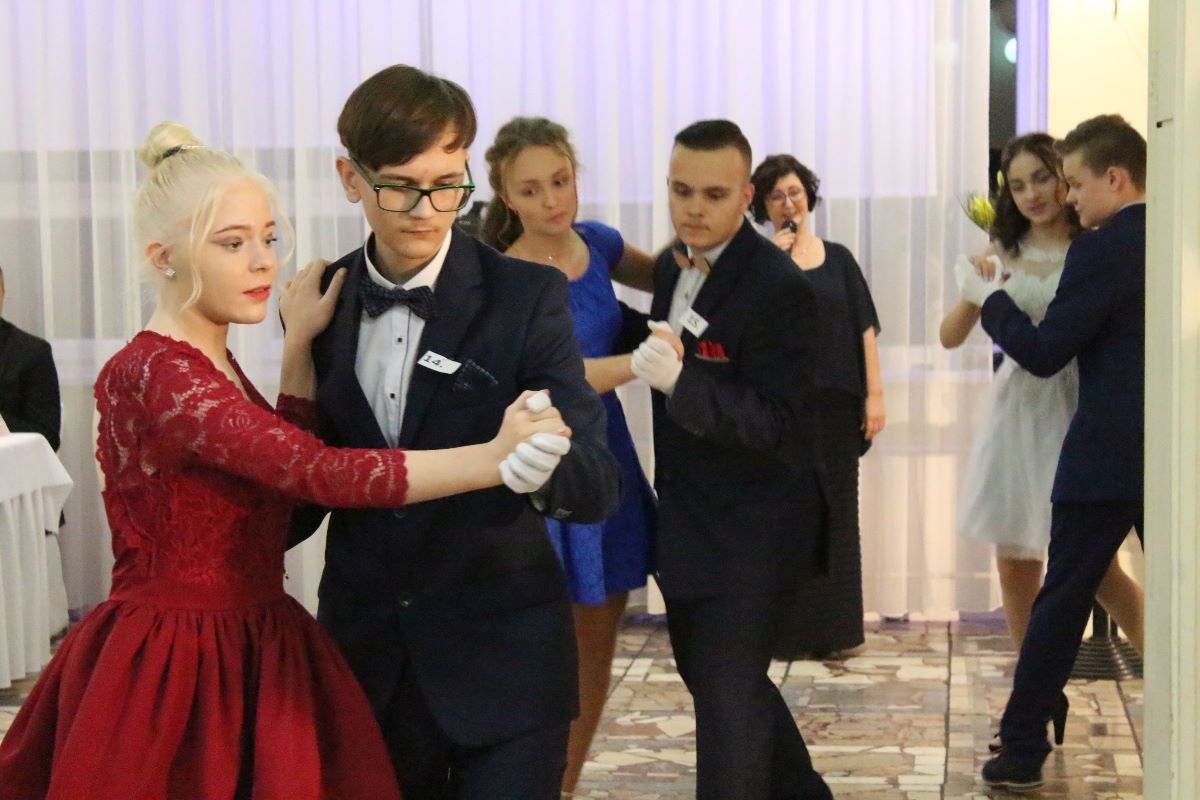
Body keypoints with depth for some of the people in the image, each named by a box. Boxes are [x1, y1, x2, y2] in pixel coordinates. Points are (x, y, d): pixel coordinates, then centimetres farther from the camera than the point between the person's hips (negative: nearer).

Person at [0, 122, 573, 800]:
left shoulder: (210, 363, 11)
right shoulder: (152, 373, -20)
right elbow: (319, 472, -29)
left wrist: (299, 346, 4)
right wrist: (494, 459, -34)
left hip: (256, 654, 9)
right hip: (175, 671, -9)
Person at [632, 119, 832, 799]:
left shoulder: (781, 289, -21)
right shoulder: (675, 266, 6)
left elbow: (774, 423, -27)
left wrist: (679, 382, -37)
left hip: (749, 535, -9)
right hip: (688, 529, 9)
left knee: (728, 699, -4)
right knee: (717, 677, 22)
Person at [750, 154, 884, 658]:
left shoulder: (837, 258, 10)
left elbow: (864, 329, 7)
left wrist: (874, 393, -1)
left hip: (836, 406, 2)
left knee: (836, 512, 6)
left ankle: (837, 631, 13)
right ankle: (786, 630, 7)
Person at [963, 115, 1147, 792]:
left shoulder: (1102, 251, -14)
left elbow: (1045, 353, -12)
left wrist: (991, 299, 2)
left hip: (1108, 457, -6)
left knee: (1062, 603, 3)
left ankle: (1022, 751, 10)